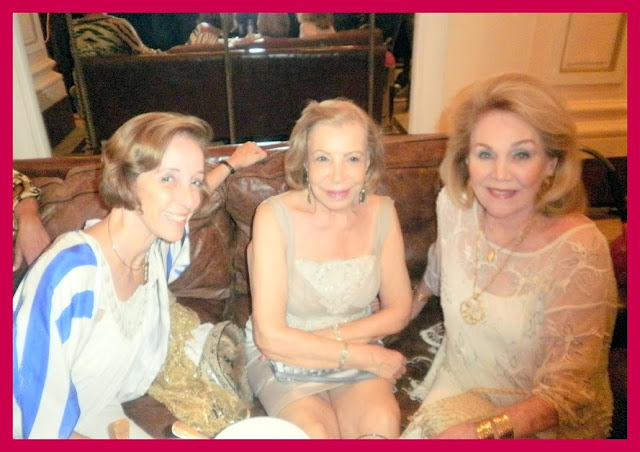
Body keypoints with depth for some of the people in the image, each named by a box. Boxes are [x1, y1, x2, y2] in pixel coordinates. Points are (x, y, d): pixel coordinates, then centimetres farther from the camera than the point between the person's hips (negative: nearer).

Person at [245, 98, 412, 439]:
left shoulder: (382, 213, -8)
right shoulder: (274, 216, -19)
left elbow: (398, 311, 0)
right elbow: (271, 337, -21)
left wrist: (330, 337, -15)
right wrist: (369, 356, -18)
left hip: (359, 352, 3)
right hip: (282, 358, -2)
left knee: (382, 422, -25)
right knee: (317, 433, -28)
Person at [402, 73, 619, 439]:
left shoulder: (579, 251, -24)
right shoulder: (454, 205, -11)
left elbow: (566, 391, -20)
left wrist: (485, 430, -34)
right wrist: (418, 298, 29)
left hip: (548, 424, -3)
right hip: (458, 388, 4)